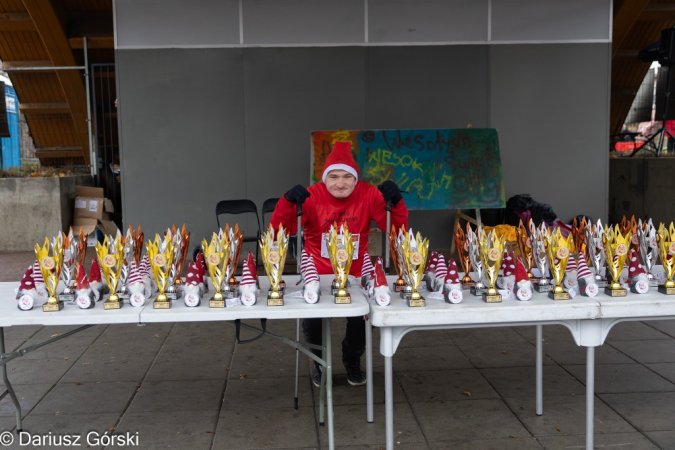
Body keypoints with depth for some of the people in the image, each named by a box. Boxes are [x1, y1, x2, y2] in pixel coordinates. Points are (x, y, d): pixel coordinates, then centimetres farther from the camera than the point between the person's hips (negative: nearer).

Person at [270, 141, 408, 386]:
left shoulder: (369, 194, -7)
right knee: (311, 318, -22)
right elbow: (279, 233, -17)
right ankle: (320, 361, 15)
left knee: (361, 314, -23)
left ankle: (352, 360, 14)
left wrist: (396, 201, -24)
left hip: (356, 274, 1)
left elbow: (397, 232, -8)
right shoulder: (311, 196, -11)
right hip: (318, 274, -1)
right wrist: (287, 201, -33)